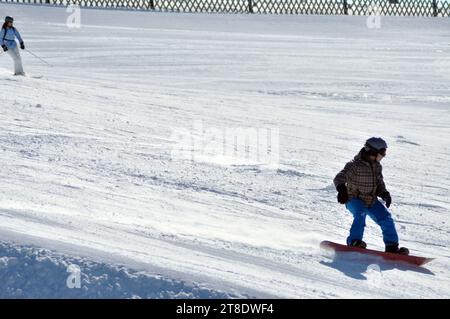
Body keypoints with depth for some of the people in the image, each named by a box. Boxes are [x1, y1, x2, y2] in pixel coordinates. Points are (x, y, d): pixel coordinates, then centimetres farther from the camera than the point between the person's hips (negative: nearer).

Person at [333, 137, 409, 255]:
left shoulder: (377, 167, 3)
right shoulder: (355, 166, -19)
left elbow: (380, 183, 15)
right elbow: (339, 178, -26)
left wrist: (384, 193, -7)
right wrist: (341, 189, -47)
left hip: (371, 201, 6)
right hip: (354, 200, -6)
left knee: (386, 218, -4)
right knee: (361, 213, -34)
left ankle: (392, 246, 4)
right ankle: (354, 241, -26)